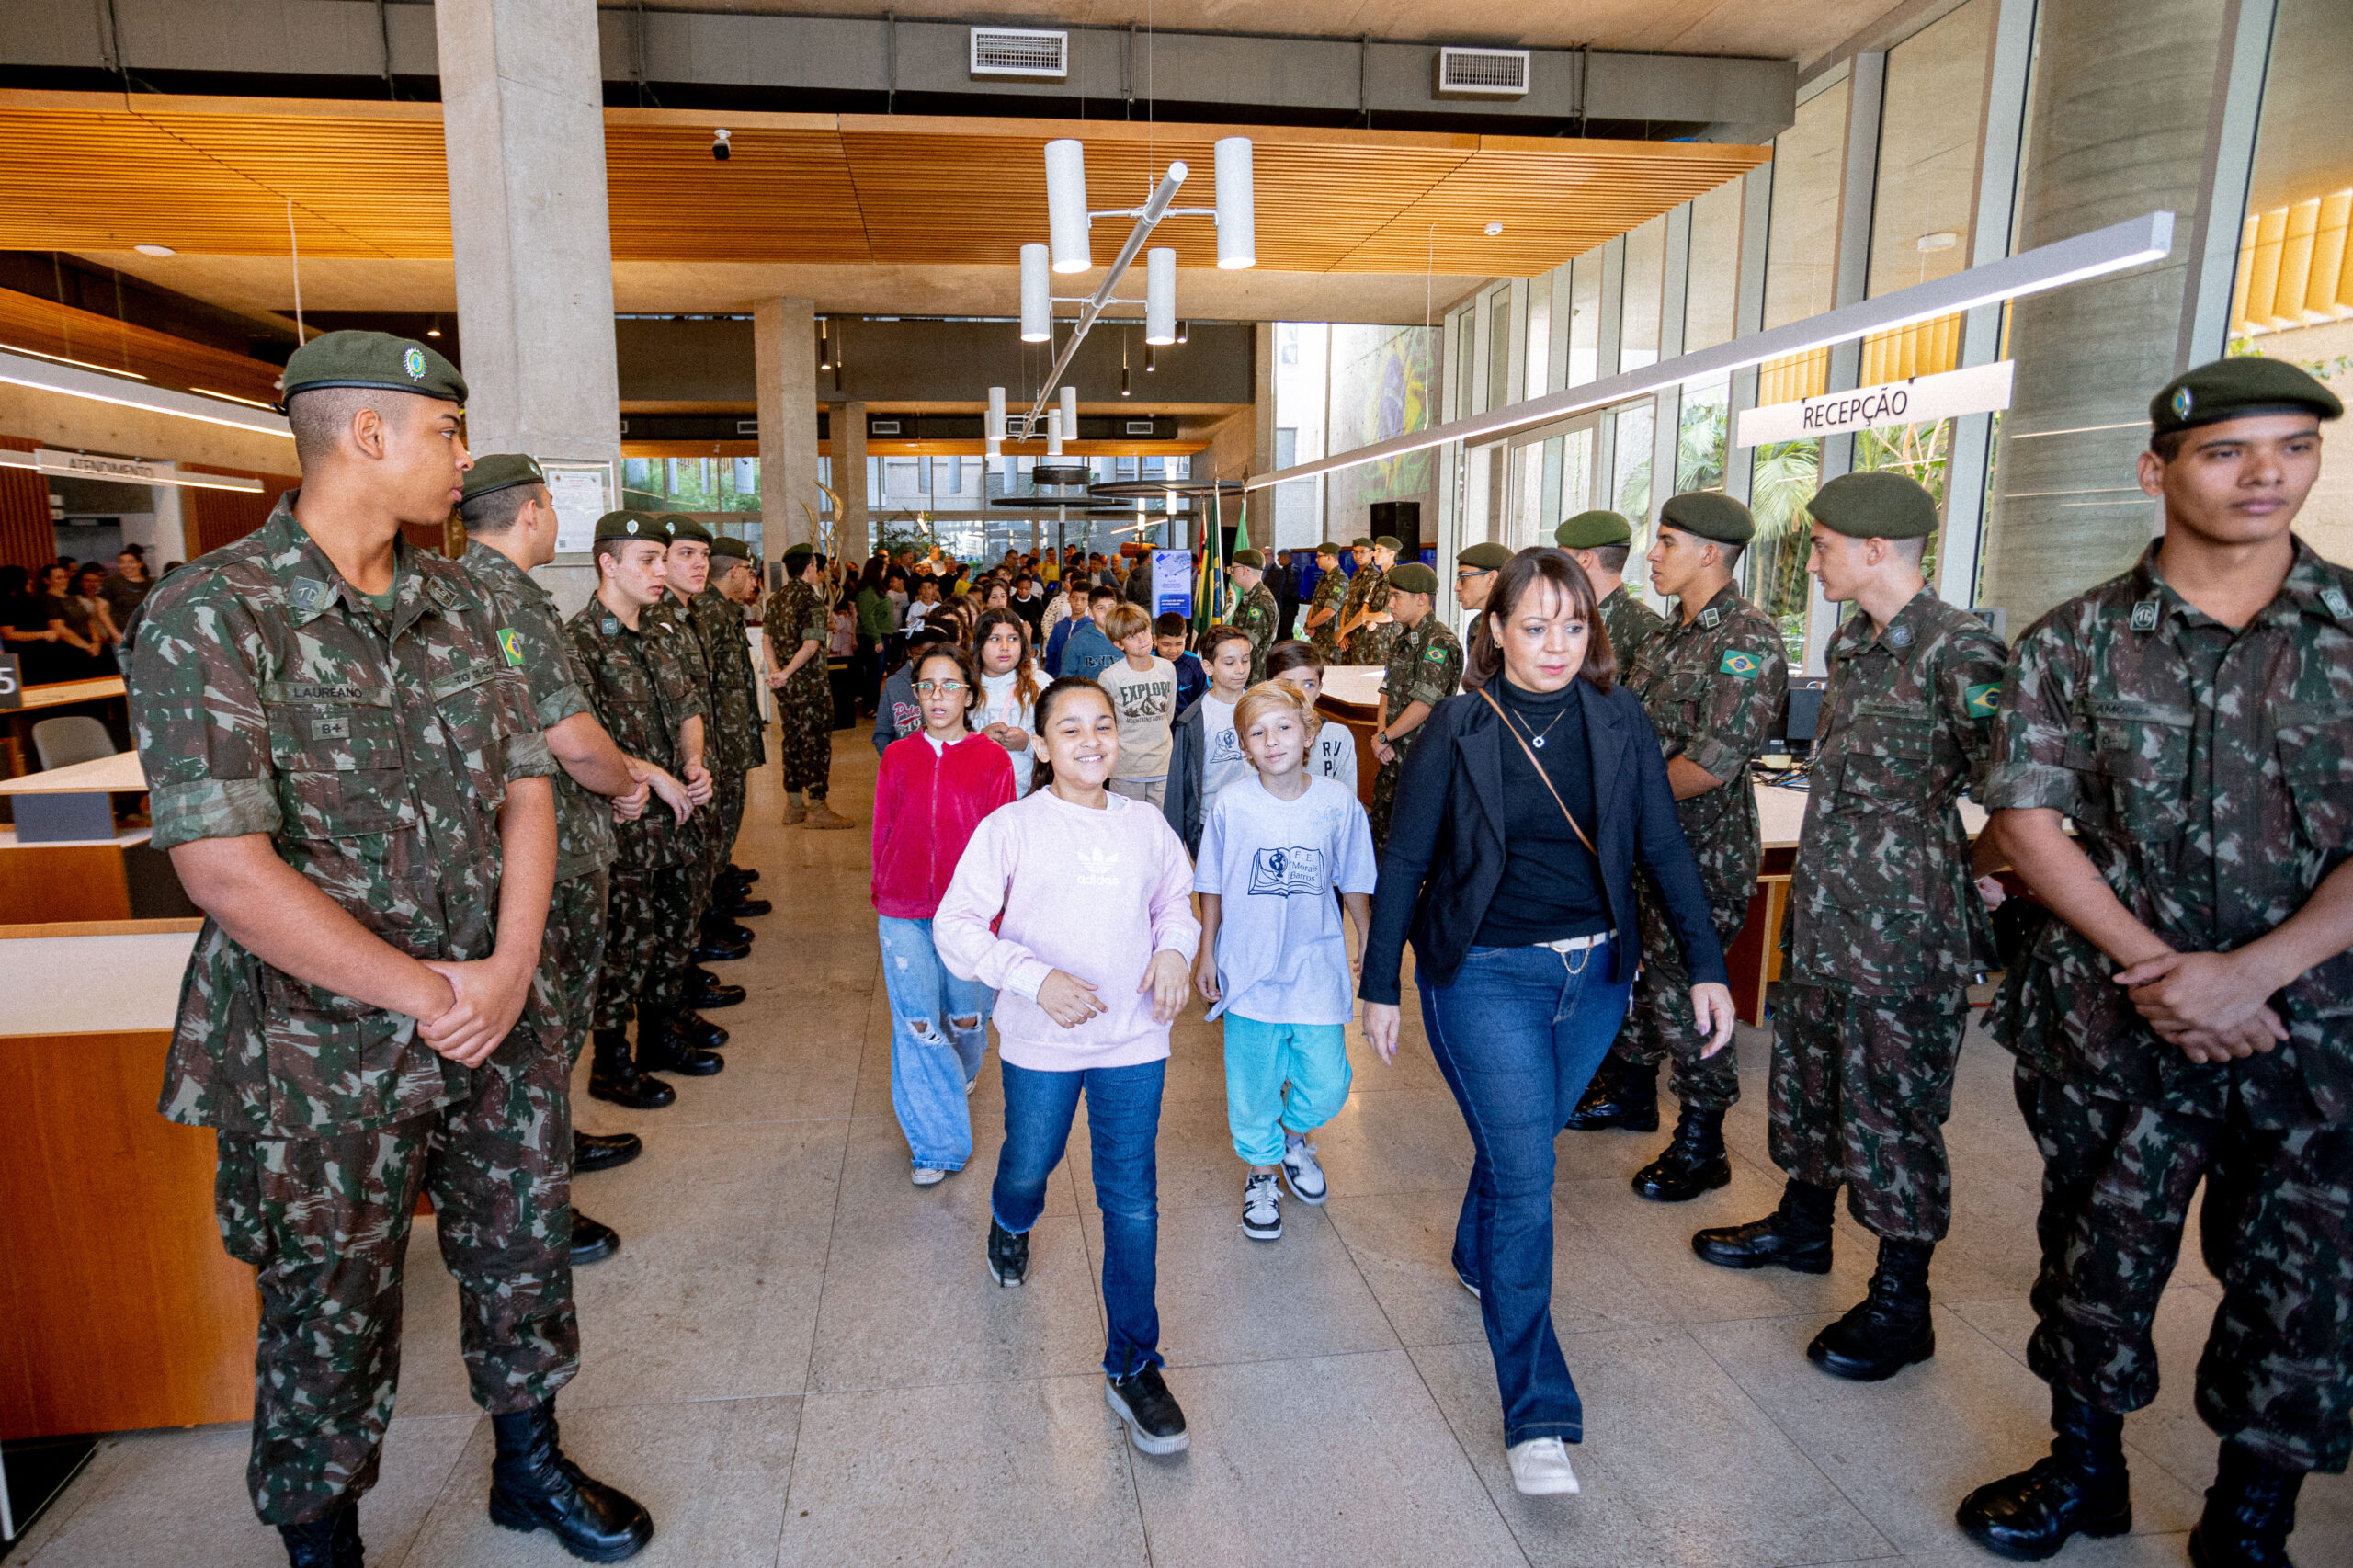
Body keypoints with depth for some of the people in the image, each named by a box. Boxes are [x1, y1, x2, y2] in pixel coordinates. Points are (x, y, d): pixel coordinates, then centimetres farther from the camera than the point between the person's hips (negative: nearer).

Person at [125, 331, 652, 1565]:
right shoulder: (207, 616, -14)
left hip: (497, 1031, 6)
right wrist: (427, 993, -17)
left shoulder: (456, 602, 5)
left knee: (524, 1262, 19)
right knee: (329, 1322, 13)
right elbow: (223, 867, -21)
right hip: (320, 1061, -5)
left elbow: (526, 784, 4)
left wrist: (511, 967, -9)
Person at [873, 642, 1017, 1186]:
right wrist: (883, 896, 11)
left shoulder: (992, 759, -3)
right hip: (904, 913, 1)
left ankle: (961, 1078, 48)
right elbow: (882, 832, 9)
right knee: (917, 1024, -1)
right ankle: (937, 1141, 14)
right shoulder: (897, 758, 3)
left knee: (966, 1014, 12)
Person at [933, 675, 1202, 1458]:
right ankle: (1010, 1227, 60)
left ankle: (1131, 1368, 19)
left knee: (1133, 1202, 4)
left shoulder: (1145, 825, 0)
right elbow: (956, 926, -13)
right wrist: (1036, 978, -25)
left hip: (1134, 1040, 1)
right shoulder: (1010, 828, -10)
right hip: (1041, 1042, -1)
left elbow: (1176, 897, 16)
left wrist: (1175, 949, -5)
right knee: (1028, 1167, 21)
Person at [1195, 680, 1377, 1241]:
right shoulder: (1230, 805, -8)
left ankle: (1294, 1138, 39)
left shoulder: (1338, 803, -6)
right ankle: (1261, 1174, 35)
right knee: (1253, 1084, 10)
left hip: (1317, 968, 1)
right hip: (1250, 971, -1)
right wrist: (1206, 954, 5)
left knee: (1326, 1086, 5)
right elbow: (1212, 888, 3)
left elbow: (1354, 884, 6)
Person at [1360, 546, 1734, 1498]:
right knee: (1524, 1179, -6)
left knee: (1522, 1142, 20)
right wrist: (1380, 985, -4)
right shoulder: (1458, 729, -9)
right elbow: (1403, 863, -5)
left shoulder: (1617, 719, 0)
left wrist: (1706, 965, -3)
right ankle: (1536, 1416, 5)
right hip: (1485, 975, -4)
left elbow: (1665, 848, 3)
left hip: (1595, 973, 4)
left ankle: (1476, 1260, 51)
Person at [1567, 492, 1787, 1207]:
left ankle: (1701, 1147, 18)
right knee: (1635, 968, 20)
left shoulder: (1748, 639, -18)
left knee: (1682, 994, 0)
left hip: (1704, 851, -9)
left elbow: (1713, 762, -25)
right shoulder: (1672, 635, 11)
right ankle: (1631, 1092, 40)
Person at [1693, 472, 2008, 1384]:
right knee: (1809, 1071, 20)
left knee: (1892, 1103, 2)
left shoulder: (1958, 650, -17)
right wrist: (1828, 866, 17)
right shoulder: (1852, 642, 10)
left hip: (1903, 927, -8)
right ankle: (1803, 1224, 41)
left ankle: (1901, 1304, 19)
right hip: (1824, 901, 9)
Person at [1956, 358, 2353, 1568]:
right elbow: (2028, 820, -5)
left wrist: (2248, 972, -17)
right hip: (2112, 1014, 0)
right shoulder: (2074, 642, 0)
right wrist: (2157, 967, -13)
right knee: (2096, 1253, 12)